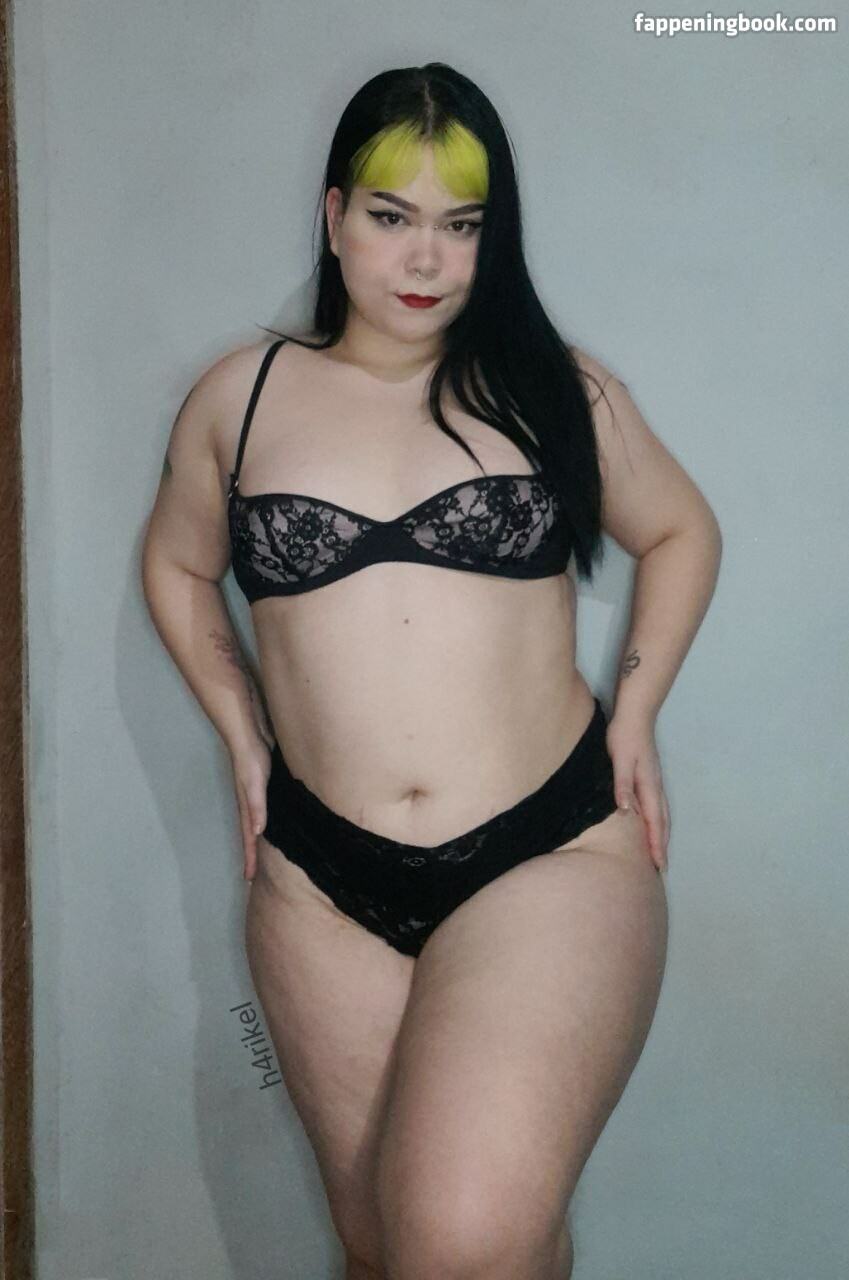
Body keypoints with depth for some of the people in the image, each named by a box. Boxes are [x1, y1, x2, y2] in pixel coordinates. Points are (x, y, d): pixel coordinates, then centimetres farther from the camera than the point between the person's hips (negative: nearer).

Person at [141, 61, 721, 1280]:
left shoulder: (558, 389, 3)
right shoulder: (241, 397, 6)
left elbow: (682, 532, 17)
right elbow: (177, 566, 21)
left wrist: (634, 712, 5)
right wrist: (243, 736, 9)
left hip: (554, 857, -2)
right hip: (324, 882, 3)